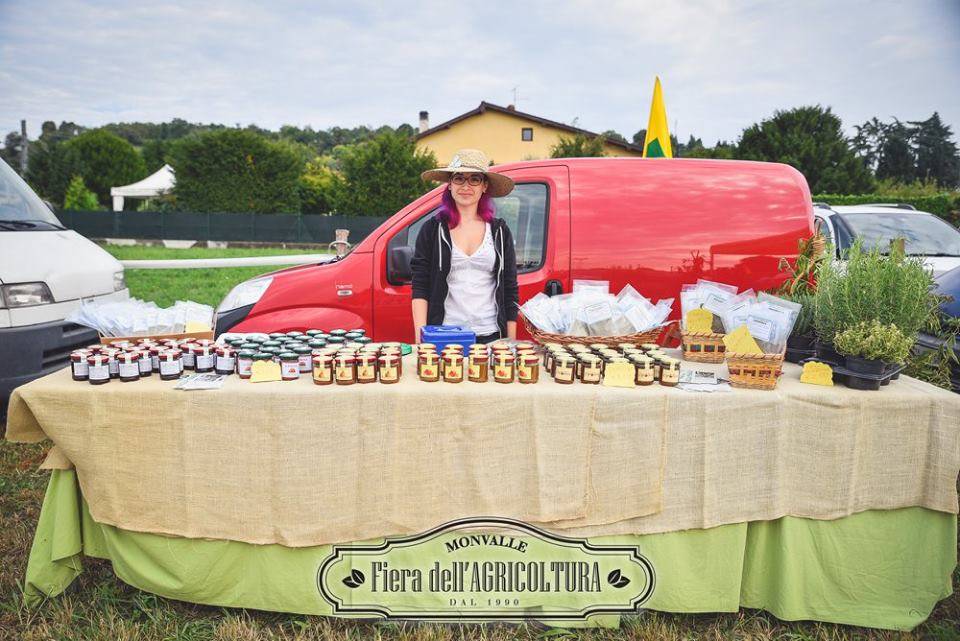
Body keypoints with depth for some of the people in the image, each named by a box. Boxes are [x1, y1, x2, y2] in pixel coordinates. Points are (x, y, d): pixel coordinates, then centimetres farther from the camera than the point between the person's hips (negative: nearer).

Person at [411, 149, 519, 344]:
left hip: (491, 336, 1)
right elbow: (420, 288, -1)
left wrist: (511, 343, 3)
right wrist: (421, 337, -10)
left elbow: (511, 291, 8)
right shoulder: (432, 229, 3)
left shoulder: (500, 231, 7)